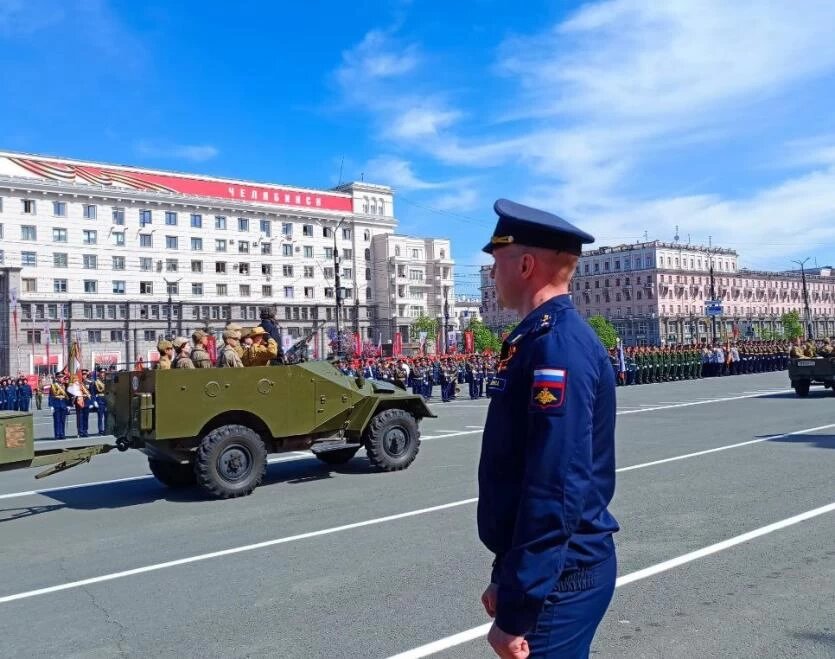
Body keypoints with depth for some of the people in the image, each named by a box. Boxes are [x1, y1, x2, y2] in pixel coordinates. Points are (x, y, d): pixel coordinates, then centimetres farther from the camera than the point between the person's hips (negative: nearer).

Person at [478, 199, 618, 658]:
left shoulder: (558, 344, -22)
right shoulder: (540, 340, 9)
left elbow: (558, 490, -27)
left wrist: (516, 611, -21)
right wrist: (507, 578, 18)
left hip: (558, 579, -9)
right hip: (552, 569, 9)